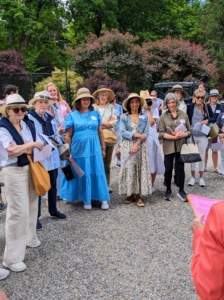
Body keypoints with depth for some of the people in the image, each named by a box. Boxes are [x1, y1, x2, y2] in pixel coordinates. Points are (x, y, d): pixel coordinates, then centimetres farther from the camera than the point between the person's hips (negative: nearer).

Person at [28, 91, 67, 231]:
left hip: (52, 158, 7)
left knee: (53, 186, 18)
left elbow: (57, 135, 14)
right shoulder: (29, 118, -10)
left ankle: (53, 210, 35)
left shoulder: (51, 118, 12)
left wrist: (57, 140, -8)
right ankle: (36, 217, 14)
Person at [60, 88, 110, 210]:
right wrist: (68, 151, -2)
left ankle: (103, 199, 13)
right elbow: (68, 135, 1)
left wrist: (103, 148, 9)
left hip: (94, 149, 1)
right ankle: (87, 200, 21)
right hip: (79, 149, -1)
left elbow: (100, 132, 9)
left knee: (98, 173, 4)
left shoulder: (95, 114, 6)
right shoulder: (72, 116, 0)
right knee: (83, 174, 8)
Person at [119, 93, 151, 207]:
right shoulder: (123, 117, 6)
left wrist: (137, 143, -13)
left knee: (140, 170, -1)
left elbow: (145, 134, -1)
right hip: (127, 146, 0)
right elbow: (123, 132, -6)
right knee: (128, 169, -2)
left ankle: (138, 195, 4)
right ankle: (130, 194, 8)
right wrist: (136, 135, -16)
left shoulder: (144, 117, 8)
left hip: (140, 147, 1)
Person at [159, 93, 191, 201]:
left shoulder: (183, 115, 3)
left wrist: (183, 134, -15)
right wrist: (173, 137, -18)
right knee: (168, 168, 8)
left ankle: (181, 190, 17)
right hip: (168, 147, 0)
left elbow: (189, 130, 5)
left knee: (180, 168, 5)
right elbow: (161, 133, -5)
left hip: (181, 146, 1)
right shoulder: (163, 116, 0)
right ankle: (168, 190, 23)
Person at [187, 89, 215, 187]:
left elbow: (214, 119, 5)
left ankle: (201, 177, 20)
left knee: (202, 157, 8)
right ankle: (193, 177, 21)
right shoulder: (190, 107, -5)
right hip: (192, 135, 0)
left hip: (203, 136, 1)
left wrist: (207, 120, -15)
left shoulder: (207, 107, -1)